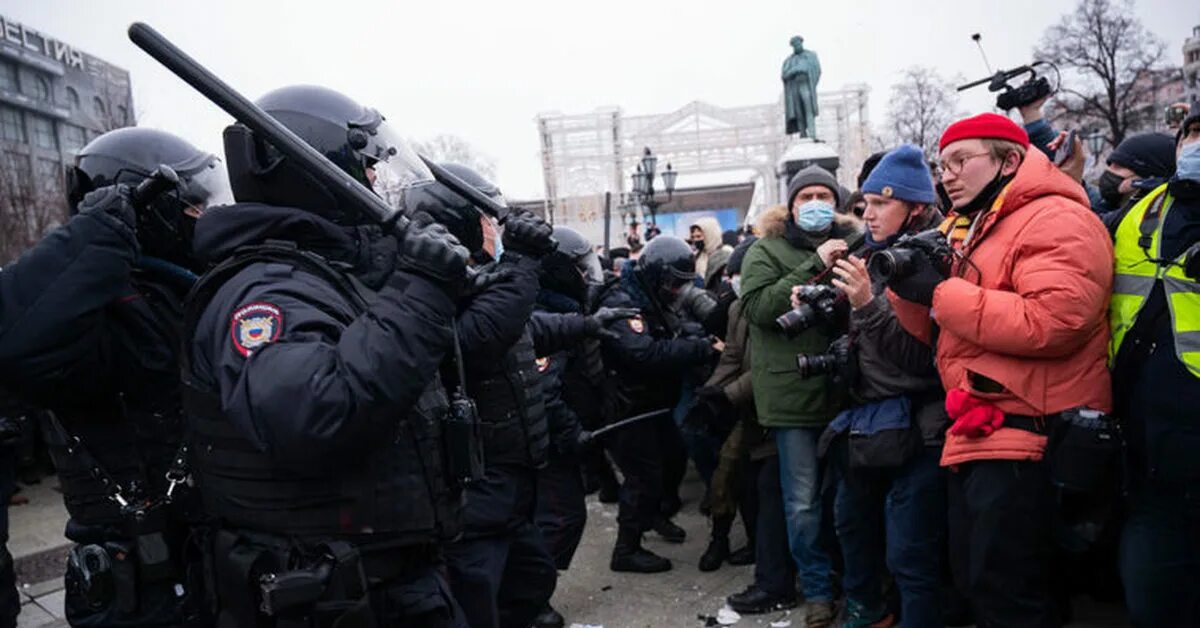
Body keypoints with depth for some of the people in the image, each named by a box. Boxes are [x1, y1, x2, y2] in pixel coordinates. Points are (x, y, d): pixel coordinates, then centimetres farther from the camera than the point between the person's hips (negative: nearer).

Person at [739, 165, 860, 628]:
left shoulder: (852, 245, 11)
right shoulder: (766, 251, 2)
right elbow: (758, 307, -13)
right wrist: (814, 267, -16)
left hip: (844, 385, 3)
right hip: (794, 391, -3)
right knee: (803, 500, 4)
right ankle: (817, 589, 21)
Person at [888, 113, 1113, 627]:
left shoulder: (1056, 220, -10)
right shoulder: (971, 231, 19)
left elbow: (1054, 321, -27)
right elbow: (939, 332, 19)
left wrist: (940, 291, -20)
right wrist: (906, 286, -2)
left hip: (1031, 434, -9)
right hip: (977, 435, 10)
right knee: (974, 579, 18)